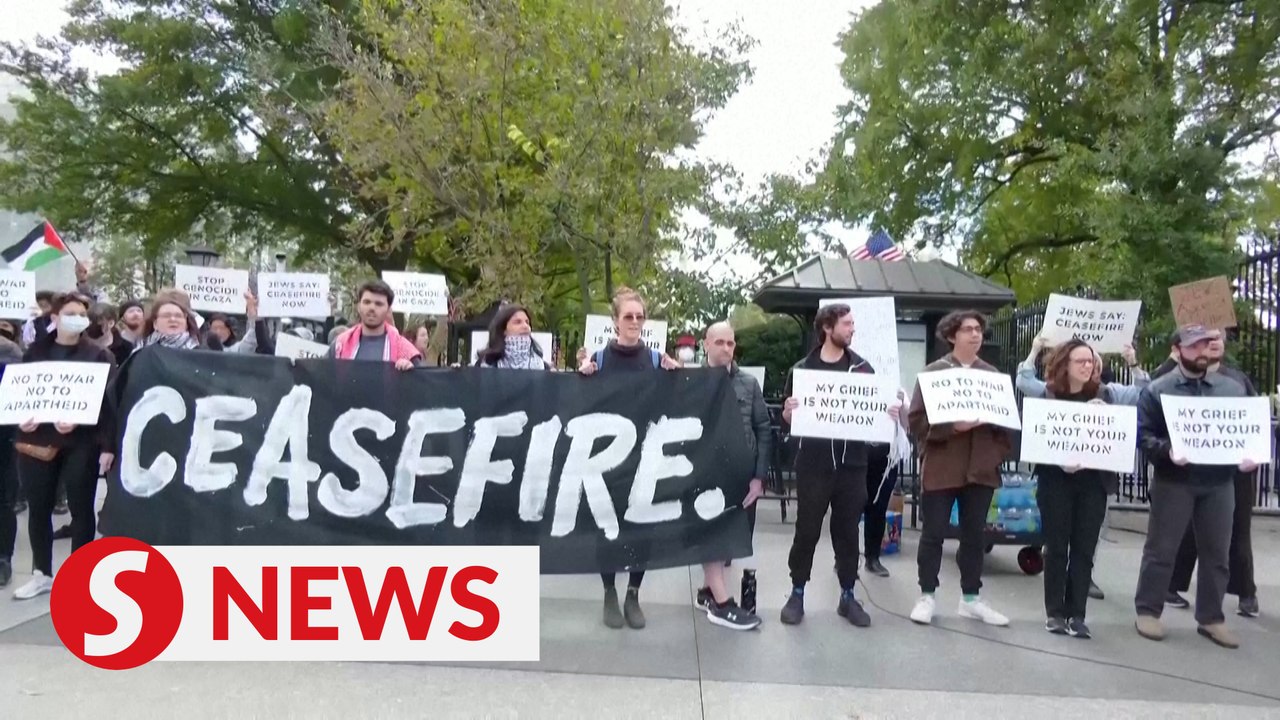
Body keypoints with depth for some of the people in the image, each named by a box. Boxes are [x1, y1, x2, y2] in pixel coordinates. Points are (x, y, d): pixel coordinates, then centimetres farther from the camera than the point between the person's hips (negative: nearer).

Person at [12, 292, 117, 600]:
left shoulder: (99, 354, 0)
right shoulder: (35, 351, 9)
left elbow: (109, 400, -7)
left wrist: (107, 445, -16)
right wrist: (21, 419, -12)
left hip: (81, 442, -3)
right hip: (37, 440, 3)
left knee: (81, 508, 5)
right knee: (39, 508, 10)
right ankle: (42, 573, 25)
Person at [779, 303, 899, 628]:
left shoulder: (863, 368, 7)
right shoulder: (802, 369, 1)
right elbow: (788, 420, 3)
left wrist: (890, 414, -10)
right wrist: (788, 412, -19)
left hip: (852, 464, 2)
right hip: (814, 464, -2)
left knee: (848, 530, 10)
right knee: (807, 530, 4)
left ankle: (847, 596, 22)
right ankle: (797, 593, 17)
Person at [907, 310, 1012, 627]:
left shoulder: (993, 375, 10)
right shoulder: (933, 372, -3)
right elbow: (917, 419, -8)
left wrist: (1001, 453, 1)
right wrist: (952, 426, -20)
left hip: (981, 467, 4)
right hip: (941, 467, -4)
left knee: (975, 534, 11)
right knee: (934, 533, 4)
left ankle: (971, 598, 23)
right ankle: (927, 596, 16)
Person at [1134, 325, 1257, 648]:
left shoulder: (1233, 388, 10)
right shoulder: (1158, 390, -2)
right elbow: (1143, 435, -6)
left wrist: (1251, 455, -5)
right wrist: (1167, 451, -23)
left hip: (1220, 482, 4)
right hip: (1174, 482, -4)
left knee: (1216, 553, 10)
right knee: (1161, 549, 3)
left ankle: (1211, 618, 23)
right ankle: (1148, 611, 12)